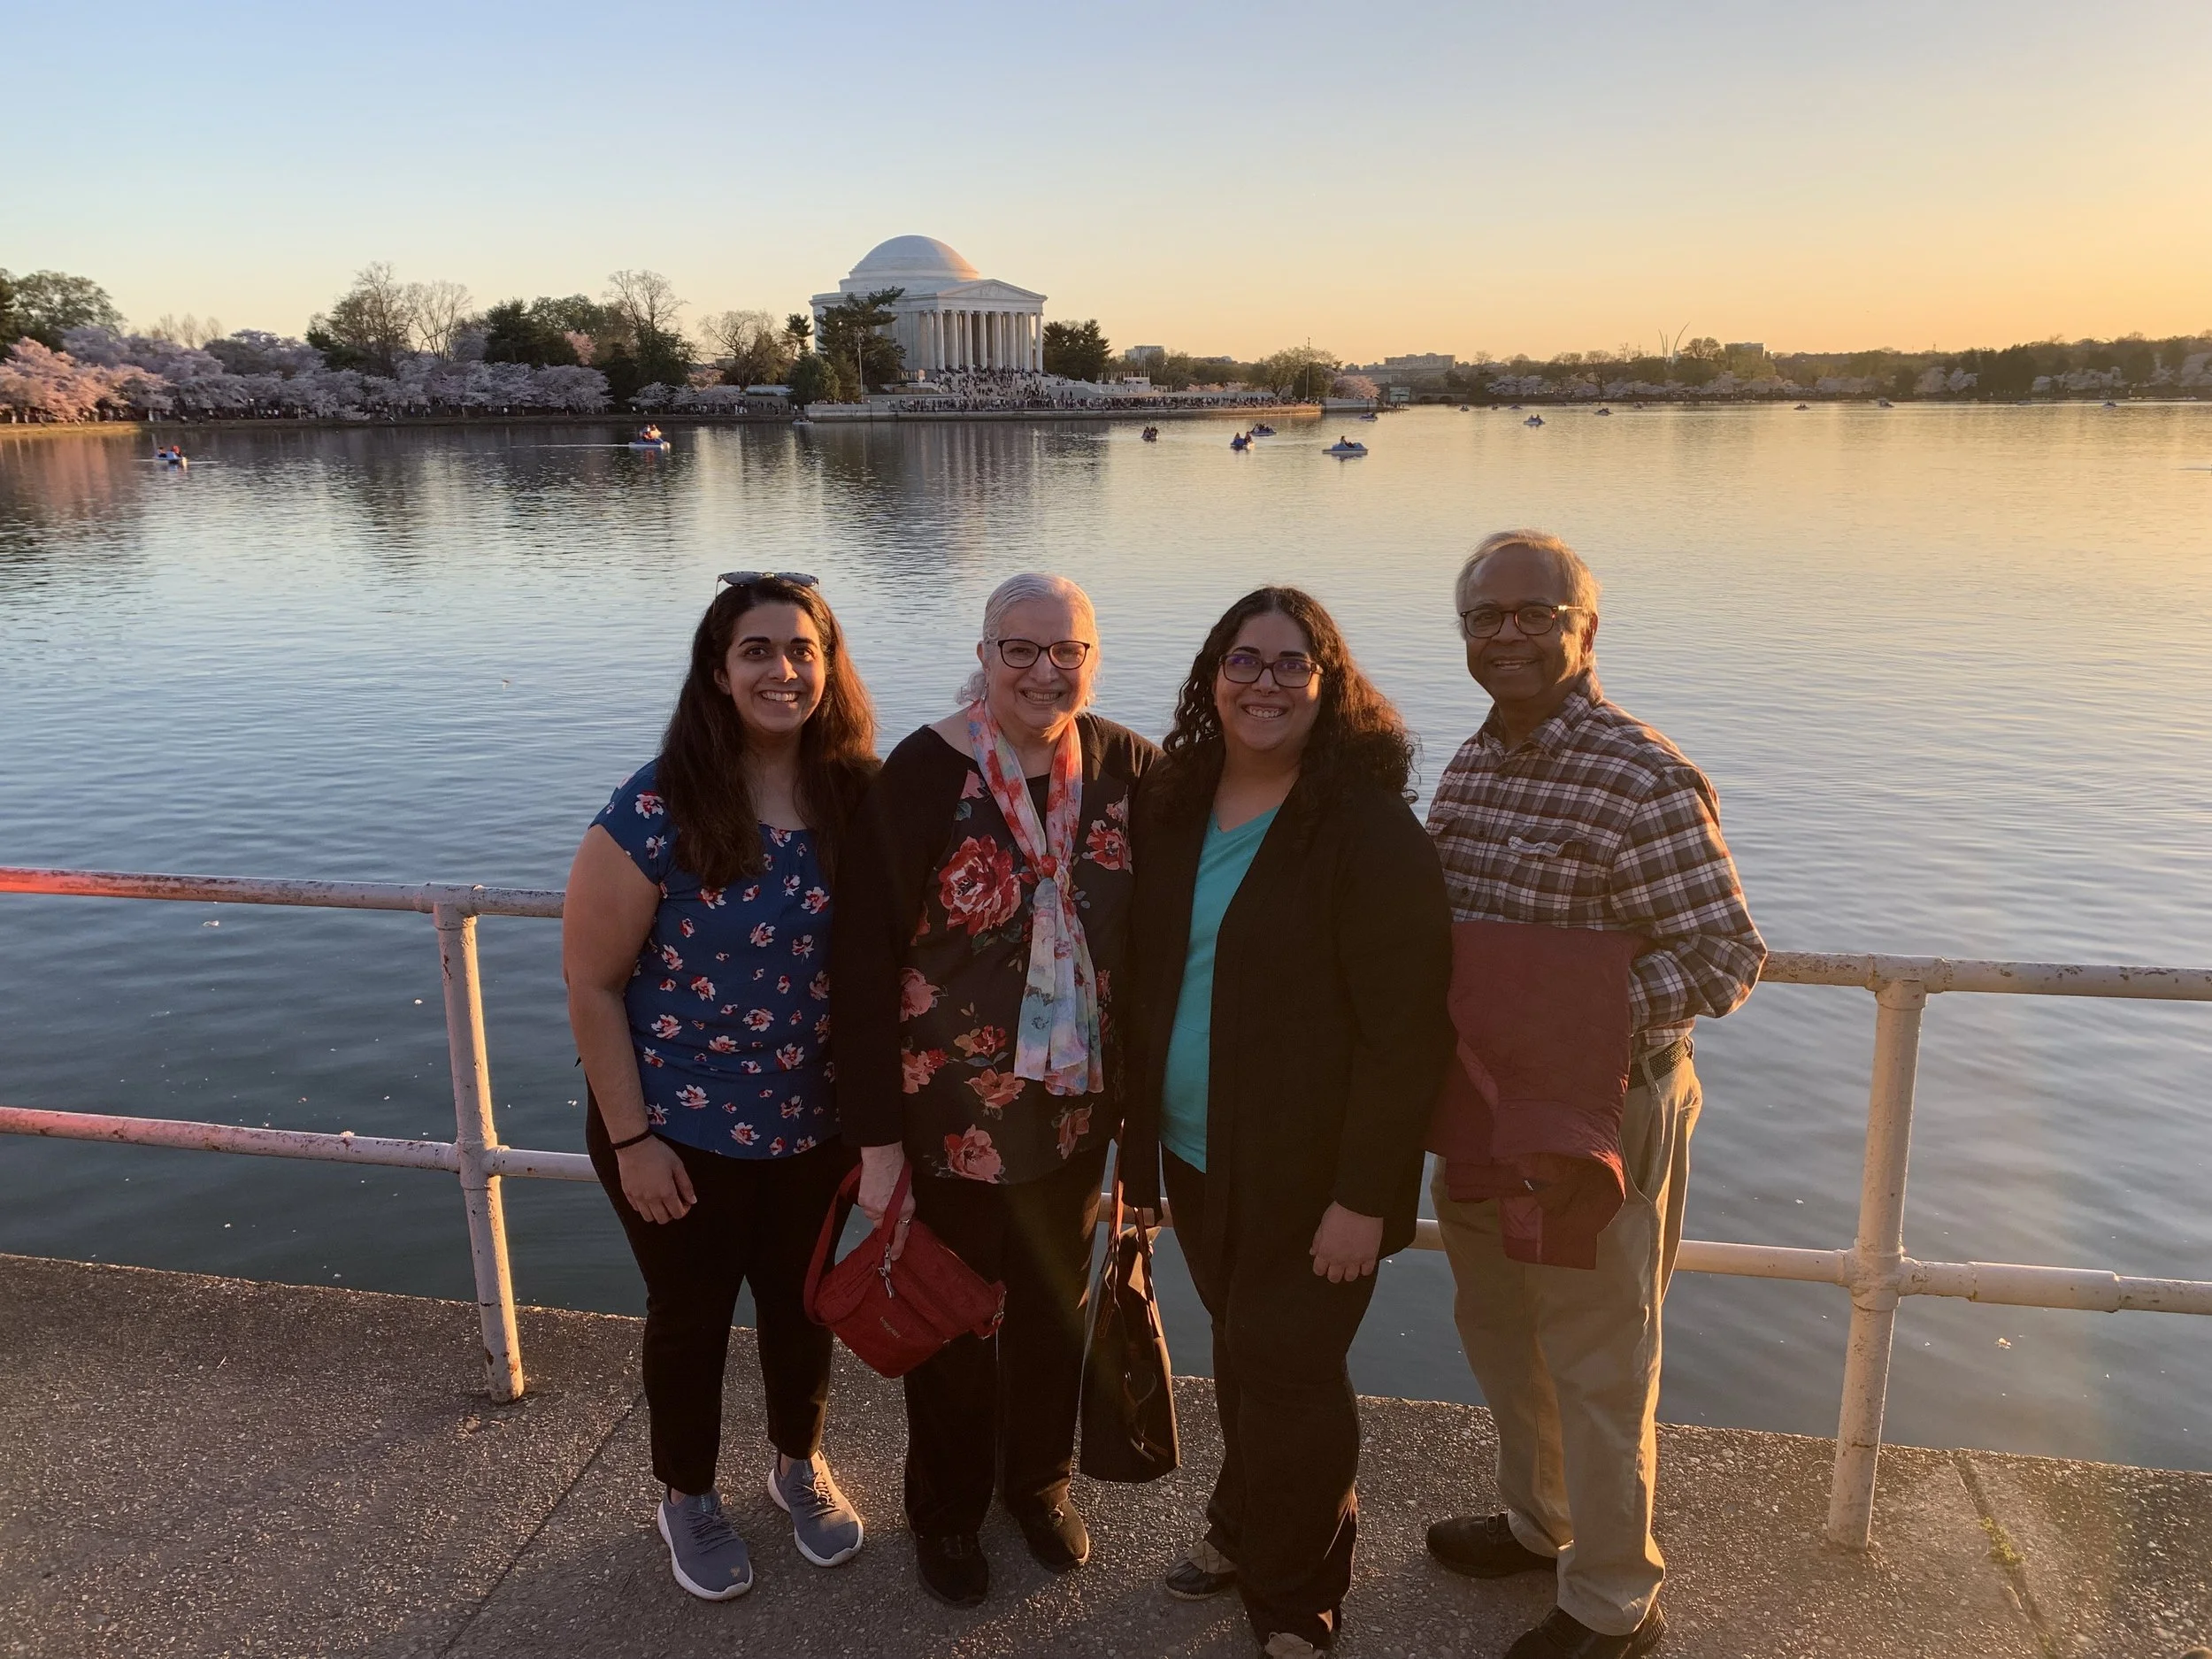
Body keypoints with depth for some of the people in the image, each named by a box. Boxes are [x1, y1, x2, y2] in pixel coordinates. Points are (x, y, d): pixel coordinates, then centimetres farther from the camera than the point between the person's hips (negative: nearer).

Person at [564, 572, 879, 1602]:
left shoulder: (858, 798, -8)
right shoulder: (656, 811, -20)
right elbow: (593, 983, -14)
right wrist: (631, 1138, -13)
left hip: (814, 1125, 3)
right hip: (680, 1129, -3)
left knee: (801, 1302, 22)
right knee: (691, 1316, 17)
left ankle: (800, 1466, 50)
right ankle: (688, 1499, 44)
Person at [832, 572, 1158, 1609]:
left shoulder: (1127, 768, -7)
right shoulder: (922, 778, -17)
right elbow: (863, 964, -16)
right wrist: (876, 1137, -14)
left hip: (1078, 1108, 3)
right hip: (952, 1119, -3)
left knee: (1055, 1308, 23)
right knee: (954, 1324, 17)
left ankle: (1040, 1481, 50)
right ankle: (945, 1512, 43)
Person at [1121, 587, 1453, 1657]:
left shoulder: (1370, 830, -17)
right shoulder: (1172, 809, 3)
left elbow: (1404, 1028, -18)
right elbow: (1145, 977, 10)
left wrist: (1363, 1195, -19)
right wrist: (1136, 1133, 9)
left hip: (1307, 1175, -5)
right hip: (1197, 1156, 5)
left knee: (1287, 1375, 6)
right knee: (1239, 1354, 20)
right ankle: (1245, 1530, 45)